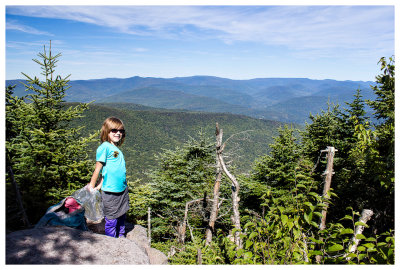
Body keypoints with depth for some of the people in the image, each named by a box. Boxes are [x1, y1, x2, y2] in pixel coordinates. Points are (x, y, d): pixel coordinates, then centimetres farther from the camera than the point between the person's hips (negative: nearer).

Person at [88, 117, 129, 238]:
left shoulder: (117, 149, 11)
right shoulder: (104, 147, -12)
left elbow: (109, 170, 12)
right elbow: (98, 169, -8)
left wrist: (100, 186, 7)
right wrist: (91, 187, -2)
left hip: (122, 190, 7)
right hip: (110, 191, -7)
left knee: (121, 218, 20)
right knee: (111, 221, 6)